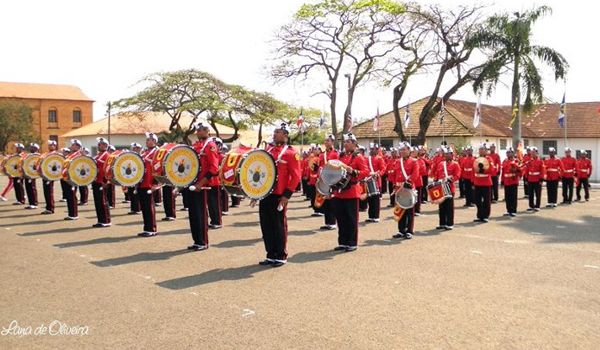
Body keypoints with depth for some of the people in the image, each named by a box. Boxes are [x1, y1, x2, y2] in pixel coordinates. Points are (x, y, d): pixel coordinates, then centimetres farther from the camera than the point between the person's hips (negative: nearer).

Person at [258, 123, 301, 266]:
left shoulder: (291, 153, -6)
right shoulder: (268, 150, 14)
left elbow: (296, 176, -11)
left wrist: (287, 195, -15)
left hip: (278, 196, -6)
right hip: (264, 195, 6)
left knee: (279, 226, 3)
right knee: (266, 226, 10)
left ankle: (281, 256, 15)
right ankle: (271, 255, 21)